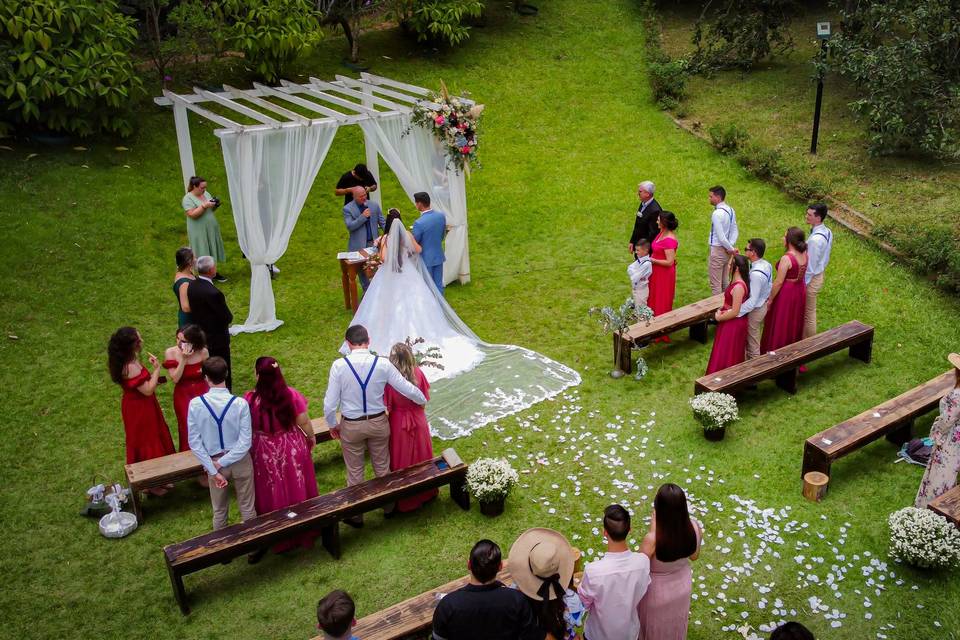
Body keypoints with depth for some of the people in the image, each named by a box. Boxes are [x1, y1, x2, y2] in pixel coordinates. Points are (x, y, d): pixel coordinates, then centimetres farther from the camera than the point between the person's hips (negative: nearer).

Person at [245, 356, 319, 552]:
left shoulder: (250, 400, -22)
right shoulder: (291, 395, -16)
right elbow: (303, 422, -6)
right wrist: (311, 436, 13)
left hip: (265, 453, -1)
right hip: (293, 448, 2)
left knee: (273, 494, 16)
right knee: (297, 489, 20)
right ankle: (305, 532, 38)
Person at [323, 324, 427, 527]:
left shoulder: (339, 366, -19)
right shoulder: (382, 364, -15)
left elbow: (330, 403, -14)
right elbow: (407, 388, -6)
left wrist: (332, 425, 4)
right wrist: (423, 400, 15)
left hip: (351, 426, -2)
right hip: (378, 423, 2)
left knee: (354, 472, 16)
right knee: (383, 467, 22)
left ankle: (356, 516, 32)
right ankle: (389, 507, 41)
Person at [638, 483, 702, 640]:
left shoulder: (653, 539, -42)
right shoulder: (694, 527, -26)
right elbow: (694, 556, -6)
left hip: (657, 590, -4)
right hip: (683, 584, 4)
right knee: (675, 622, 35)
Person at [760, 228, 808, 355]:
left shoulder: (786, 258, -27)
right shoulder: (804, 254, -6)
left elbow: (778, 282, -21)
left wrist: (770, 299, -12)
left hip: (786, 293, -7)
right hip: (800, 291, 7)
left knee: (780, 324, 9)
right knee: (794, 322, 23)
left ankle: (774, 351, 21)